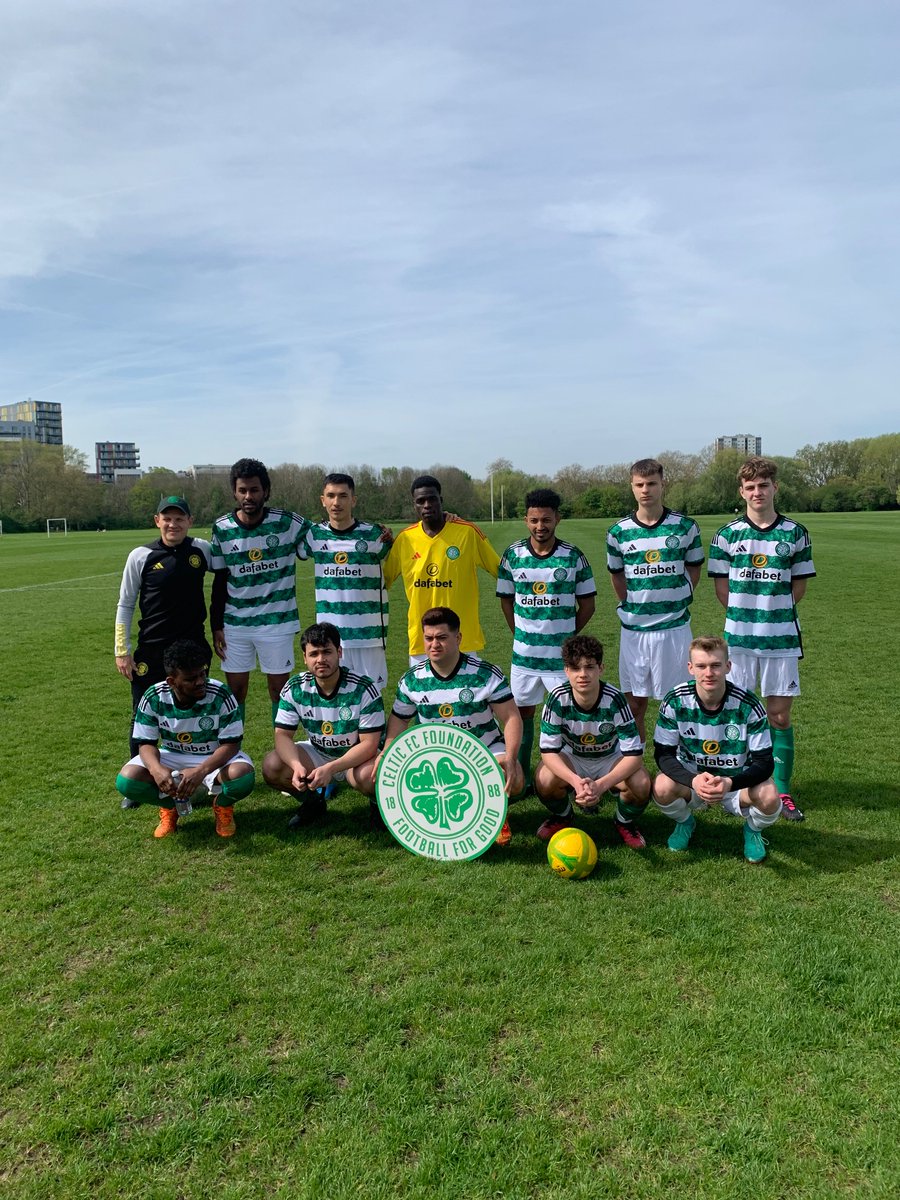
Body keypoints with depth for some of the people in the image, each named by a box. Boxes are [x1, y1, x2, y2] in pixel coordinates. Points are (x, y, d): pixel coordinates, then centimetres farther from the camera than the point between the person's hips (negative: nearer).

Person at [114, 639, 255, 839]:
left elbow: (230, 744, -21)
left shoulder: (221, 696, -24)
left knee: (242, 777, -36)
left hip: (215, 758, -2)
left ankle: (223, 805, 3)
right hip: (172, 757, 2)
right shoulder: (153, 698, -17)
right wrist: (156, 769, -36)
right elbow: (146, 744, -11)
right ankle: (170, 806, 7)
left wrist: (200, 771, -39)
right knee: (127, 780, -24)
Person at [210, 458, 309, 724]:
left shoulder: (288, 523, -8)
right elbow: (220, 580, 7)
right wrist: (216, 626, 7)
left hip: (277, 622, -2)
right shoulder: (222, 528, 0)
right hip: (234, 624, 2)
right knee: (235, 690, 9)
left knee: (279, 688, 7)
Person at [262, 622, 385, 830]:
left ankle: (379, 804, 0)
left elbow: (369, 744, -24)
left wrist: (330, 768, -37)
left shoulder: (364, 689, -24)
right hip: (317, 753, 4)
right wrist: (297, 765, -34)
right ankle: (313, 802, 9)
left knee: (369, 775, -38)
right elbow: (283, 736, -12)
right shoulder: (294, 688, -13)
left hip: (359, 756, -4)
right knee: (272, 766, -19)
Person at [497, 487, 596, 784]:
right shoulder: (512, 555, -1)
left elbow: (587, 604, 2)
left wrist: (568, 635, 1)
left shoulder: (573, 557, -5)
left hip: (562, 654, -2)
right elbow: (506, 600, 9)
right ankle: (522, 776, 25)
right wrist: (520, 634, 5)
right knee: (523, 712, 12)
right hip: (523, 653, 2)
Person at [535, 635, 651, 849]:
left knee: (640, 784, -30)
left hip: (611, 758, 0)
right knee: (544, 781, -31)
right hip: (571, 758, 0)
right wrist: (576, 781, -41)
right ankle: (562, 817, 6)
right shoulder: (558, 699, -26)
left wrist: (601, 785, -41)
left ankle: (624, 823, 6)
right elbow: (548, 750, -24)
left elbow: (633, 754, -27)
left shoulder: (614, 700, -28)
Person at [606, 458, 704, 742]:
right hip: (633, 630, 1)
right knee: (634, 704, 7)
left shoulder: (685, 526, 0)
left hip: (674, 626, -1)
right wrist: (633, 608, 7)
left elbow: (694, 570, 10)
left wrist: (674, 601, 3)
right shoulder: (619, 531, 2)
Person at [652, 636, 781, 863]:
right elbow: (663, 755, -15)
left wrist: (729, 783, -37)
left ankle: (753, 830, 8)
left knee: (769, 797, -32)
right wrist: (694, 780, -35)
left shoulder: (748, 705, -20)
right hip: (691, 778, 1)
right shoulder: (675, 701, -18)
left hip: (737, 782, 0)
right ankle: (684, 823, 8)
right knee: (662, 788, -31)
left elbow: (764, 762, -18)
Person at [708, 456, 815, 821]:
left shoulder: (795, 534, 2)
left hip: (782, 638, 0)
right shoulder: (727, 534, 2)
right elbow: (722, 588, 4)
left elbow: (799, 586, 6)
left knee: (780, 716, 4)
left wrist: (774, 611, -1)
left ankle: (782, 791, 15)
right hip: (738, 638, 0)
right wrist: (747, 614, -2)